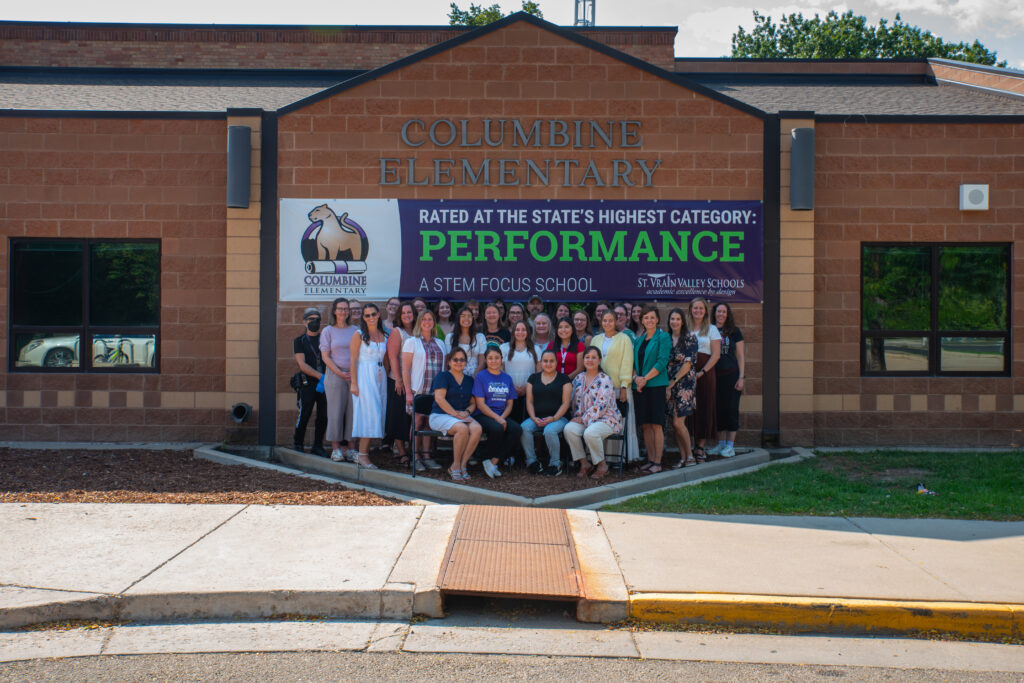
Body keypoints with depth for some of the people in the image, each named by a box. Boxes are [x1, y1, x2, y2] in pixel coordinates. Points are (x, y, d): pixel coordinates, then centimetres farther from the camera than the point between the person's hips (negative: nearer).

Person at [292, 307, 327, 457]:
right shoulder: (299, 341, 6)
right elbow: (302, 365, -4)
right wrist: (320, 376, -15)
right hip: (308, 383, -2)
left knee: (323, 416, 2)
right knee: (304, 415, -3)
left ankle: (318, 446, 13)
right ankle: (298, 445, 13)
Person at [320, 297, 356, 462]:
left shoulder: (355, 330, 11)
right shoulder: (328, 331, 4)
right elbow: (325, 357, -1)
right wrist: (340, 373, -12)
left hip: (354, 376, 3)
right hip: (335, 376, -3)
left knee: (352, 410, 2)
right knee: (336, 410, -3)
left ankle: (346, 446, 9)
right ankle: (335, 448, 4)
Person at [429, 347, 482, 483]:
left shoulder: (469, 380, 19)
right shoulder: (443, 377, 1)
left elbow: (473, 403, 19)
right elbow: (439, 399, -10)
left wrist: (466, 412, -4)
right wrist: (455, 414, -16)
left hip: (462, 416, 5)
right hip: (440, 416, -5)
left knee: (477, 428, -28)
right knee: (462, 428, -35)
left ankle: (462, 465, -20)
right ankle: (456, 465, -19)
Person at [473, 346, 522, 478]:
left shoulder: (507, 378, 15)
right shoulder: (480, 377, 1)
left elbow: (509, 404, 13)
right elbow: (480, 404, -6)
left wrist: (502, 417, -8)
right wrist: (497, 418, -17)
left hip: (502, 416, 5)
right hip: (483, 415, -5)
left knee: (517, 429, -25)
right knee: (497, 428, -36)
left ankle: (494, 461, -19)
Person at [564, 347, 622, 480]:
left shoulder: (604, 380, -7)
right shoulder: (579, 378, 12)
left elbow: (601, 406, -15)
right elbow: (575, 402, 14)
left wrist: (584, 419, -16)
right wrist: (577, 417, -2)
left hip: (607, 419, -5)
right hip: (583, 420, 6)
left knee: (590, 433, -35)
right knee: (569, 428, -24)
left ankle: (602, 465, -12)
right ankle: (584, 463, -11)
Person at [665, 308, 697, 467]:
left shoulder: (689, 337, -3)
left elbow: (688, 363, -8)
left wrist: (673, 382, -10)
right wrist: (667, 385, 0)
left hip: (685, 382, -5)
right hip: (669, 383, 5)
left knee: (678, 422, -11)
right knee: (674, 423, 3)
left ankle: (689, 456, 2)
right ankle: (682, 457, 12)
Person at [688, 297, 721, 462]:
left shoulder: (711, 329, 5)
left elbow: (716, 354, -1)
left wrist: (702, 372, -11)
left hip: (705, 373, -2)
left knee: (704, 408, -4)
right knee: (690, 408, -1)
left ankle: (701, 447, 1)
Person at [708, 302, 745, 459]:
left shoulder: (734, 331, 3)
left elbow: (740, 356, 3)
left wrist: (741, 377, -4)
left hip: (731, 374, -2)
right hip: (714, 375, 2)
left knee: (731, 408, -2)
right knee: (718, 409, 5)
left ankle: (730, 445, 3)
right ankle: (721, 443, 13)